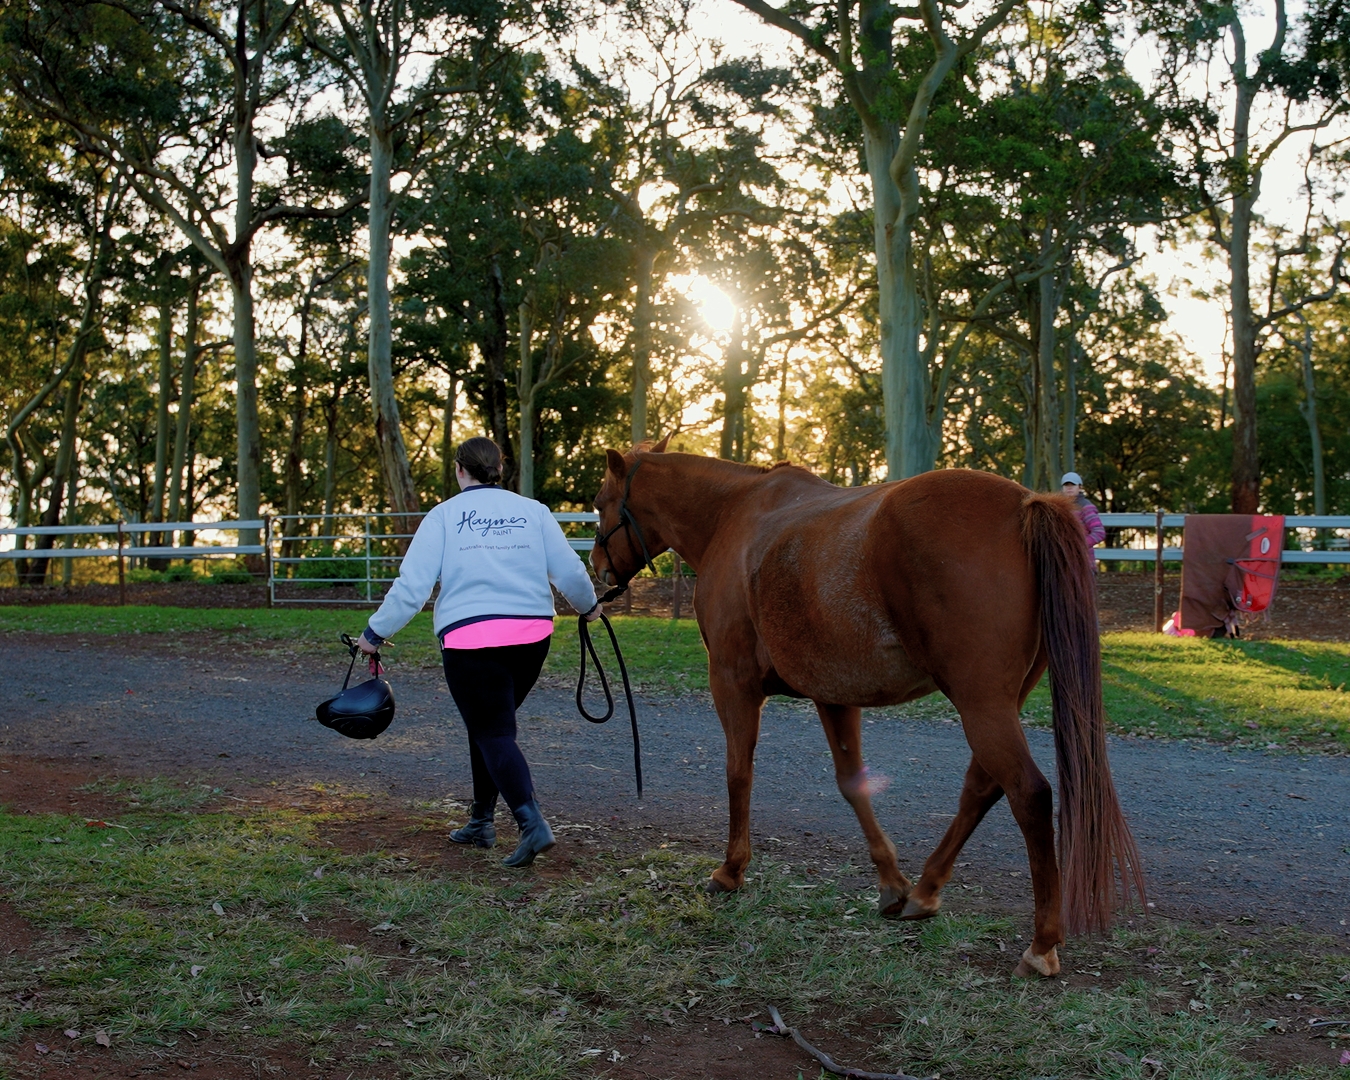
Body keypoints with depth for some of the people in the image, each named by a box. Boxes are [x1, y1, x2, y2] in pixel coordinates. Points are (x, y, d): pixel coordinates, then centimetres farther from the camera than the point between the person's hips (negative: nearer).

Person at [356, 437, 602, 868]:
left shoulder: (444, 515, 2)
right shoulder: (533, 510, 8)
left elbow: (412, 585, -3)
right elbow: (570, 571, 5)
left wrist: (376, 632, 8)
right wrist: (589, 606, 25)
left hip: (470, 639, -4)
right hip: (532, 635, 4)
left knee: (492, 733, 0)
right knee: (489, 724, 21)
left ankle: (532, 824, -18)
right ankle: (481, 822, 27)